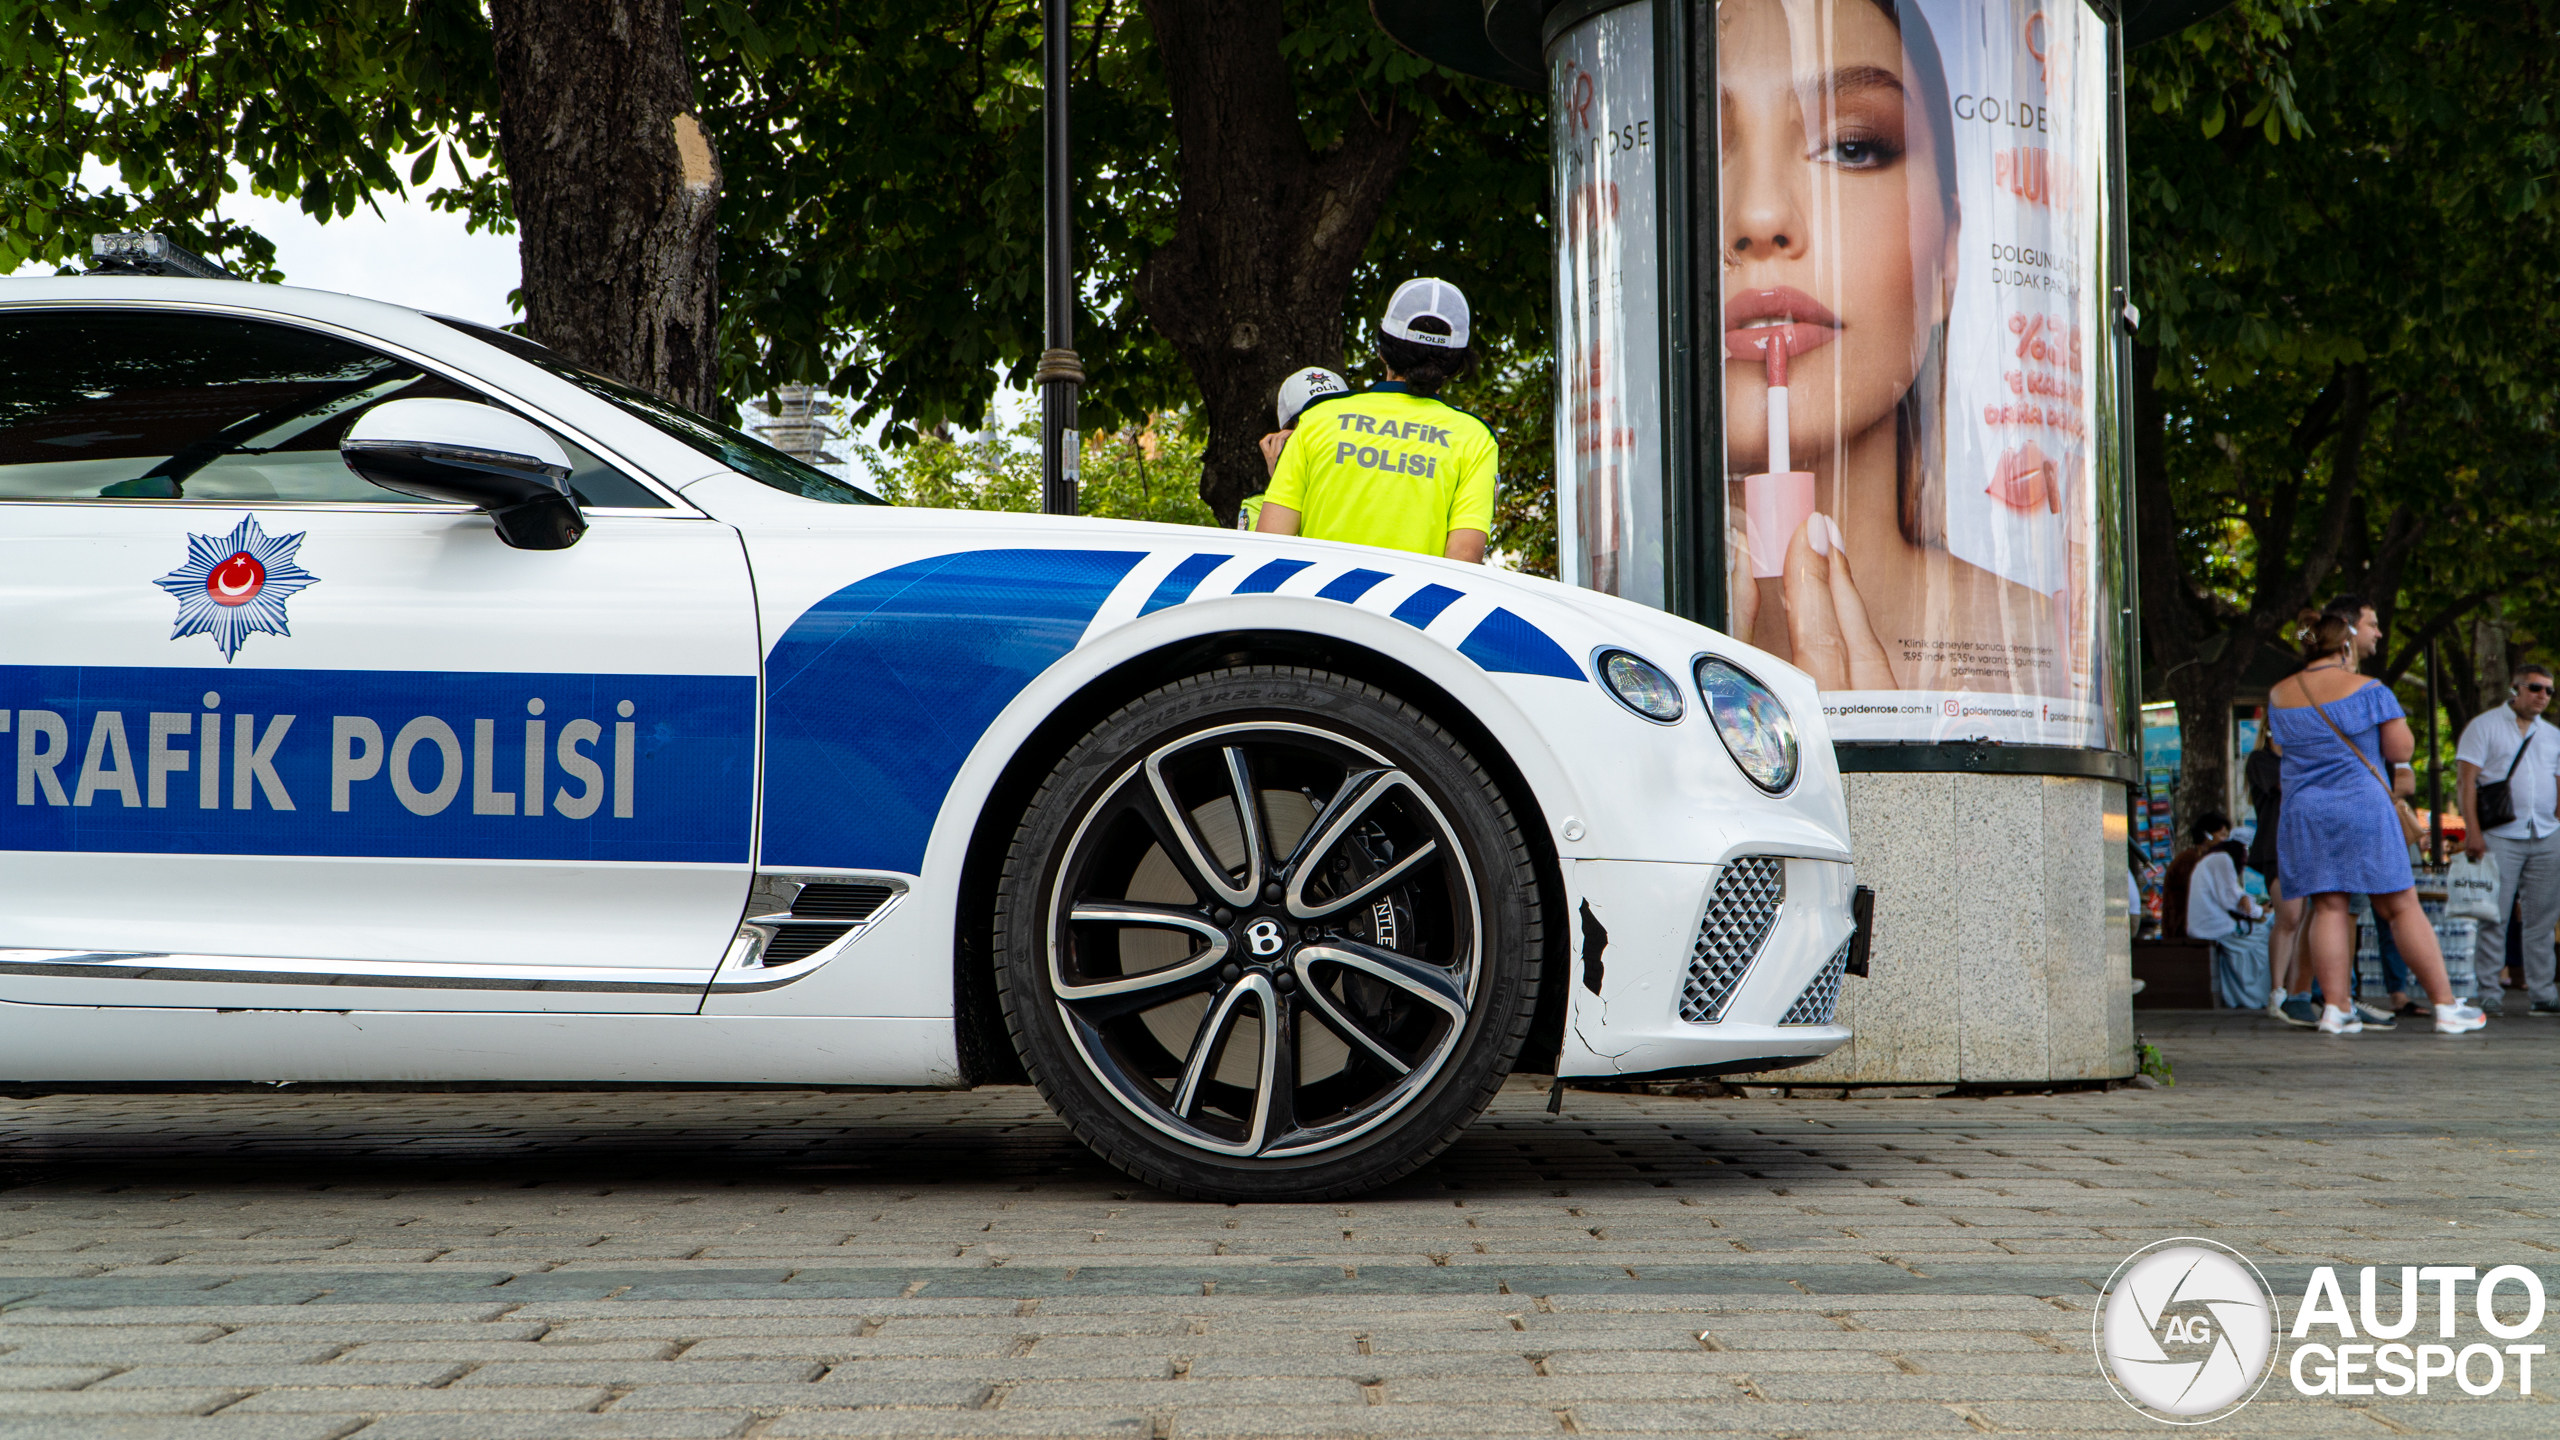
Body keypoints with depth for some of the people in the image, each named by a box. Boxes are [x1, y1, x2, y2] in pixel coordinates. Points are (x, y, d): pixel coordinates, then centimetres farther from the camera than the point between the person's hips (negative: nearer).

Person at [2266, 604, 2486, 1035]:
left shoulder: (2279, 696, 8)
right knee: (2402, 907, 0)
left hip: (2303, 809, 3)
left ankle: (2335, 1007, -5)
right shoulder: (2368, 691, -4)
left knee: (2328, 908, 4)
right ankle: (2446, 1007, 4)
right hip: (2364, 805, -3)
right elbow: (2401, 748, -3)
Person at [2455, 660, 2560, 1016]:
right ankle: (2488, 992, -2)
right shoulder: (2485, 726, 2)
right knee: (2494, 917, -6)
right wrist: (2472, 831, -13)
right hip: (2500, 836, -5)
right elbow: (2468, 779, -4)